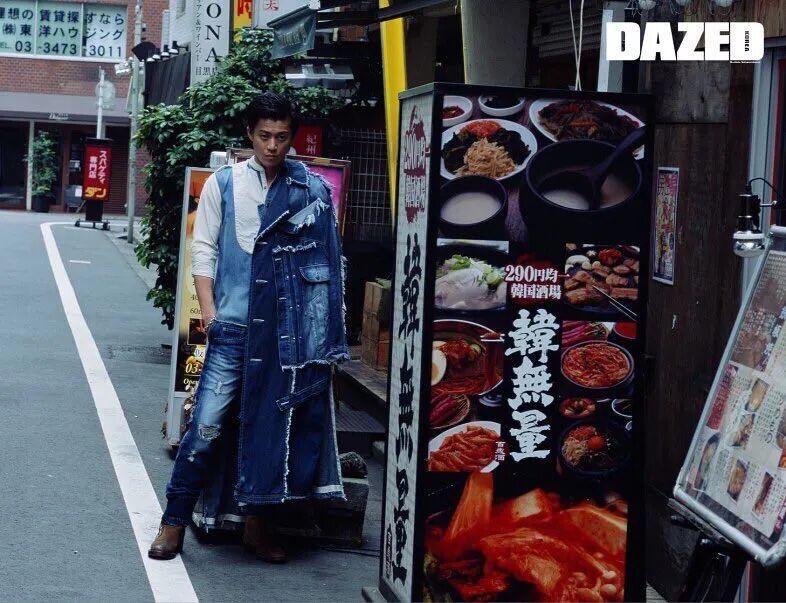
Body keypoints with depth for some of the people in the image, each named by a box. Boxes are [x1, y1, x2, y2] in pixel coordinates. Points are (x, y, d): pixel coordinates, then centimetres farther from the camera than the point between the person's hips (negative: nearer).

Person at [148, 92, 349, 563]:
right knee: (207, 426, -4)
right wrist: (210, 313, -4)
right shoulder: (223, 185, 6)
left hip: (290, 329, 1)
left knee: (276, 426, 8)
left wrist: (326, 335, -2)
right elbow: (204, 251, 6)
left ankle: (260, 522, 21)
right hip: (234, 328, -1)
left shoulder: (313, 190, 5)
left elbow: (327, 260, 5)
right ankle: (175, 522, 6)